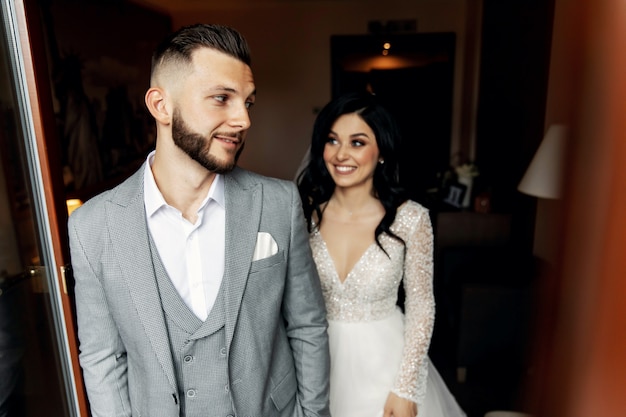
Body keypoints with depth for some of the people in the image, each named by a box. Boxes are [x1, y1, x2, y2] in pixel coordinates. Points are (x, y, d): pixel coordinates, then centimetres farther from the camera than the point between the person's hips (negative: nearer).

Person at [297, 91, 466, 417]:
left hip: (386, 358, -2)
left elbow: (421, 306, -9)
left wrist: (406, 389, -9)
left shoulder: (410, 218, -18)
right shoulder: (306, 211, -13)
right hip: (322, 357, 2)